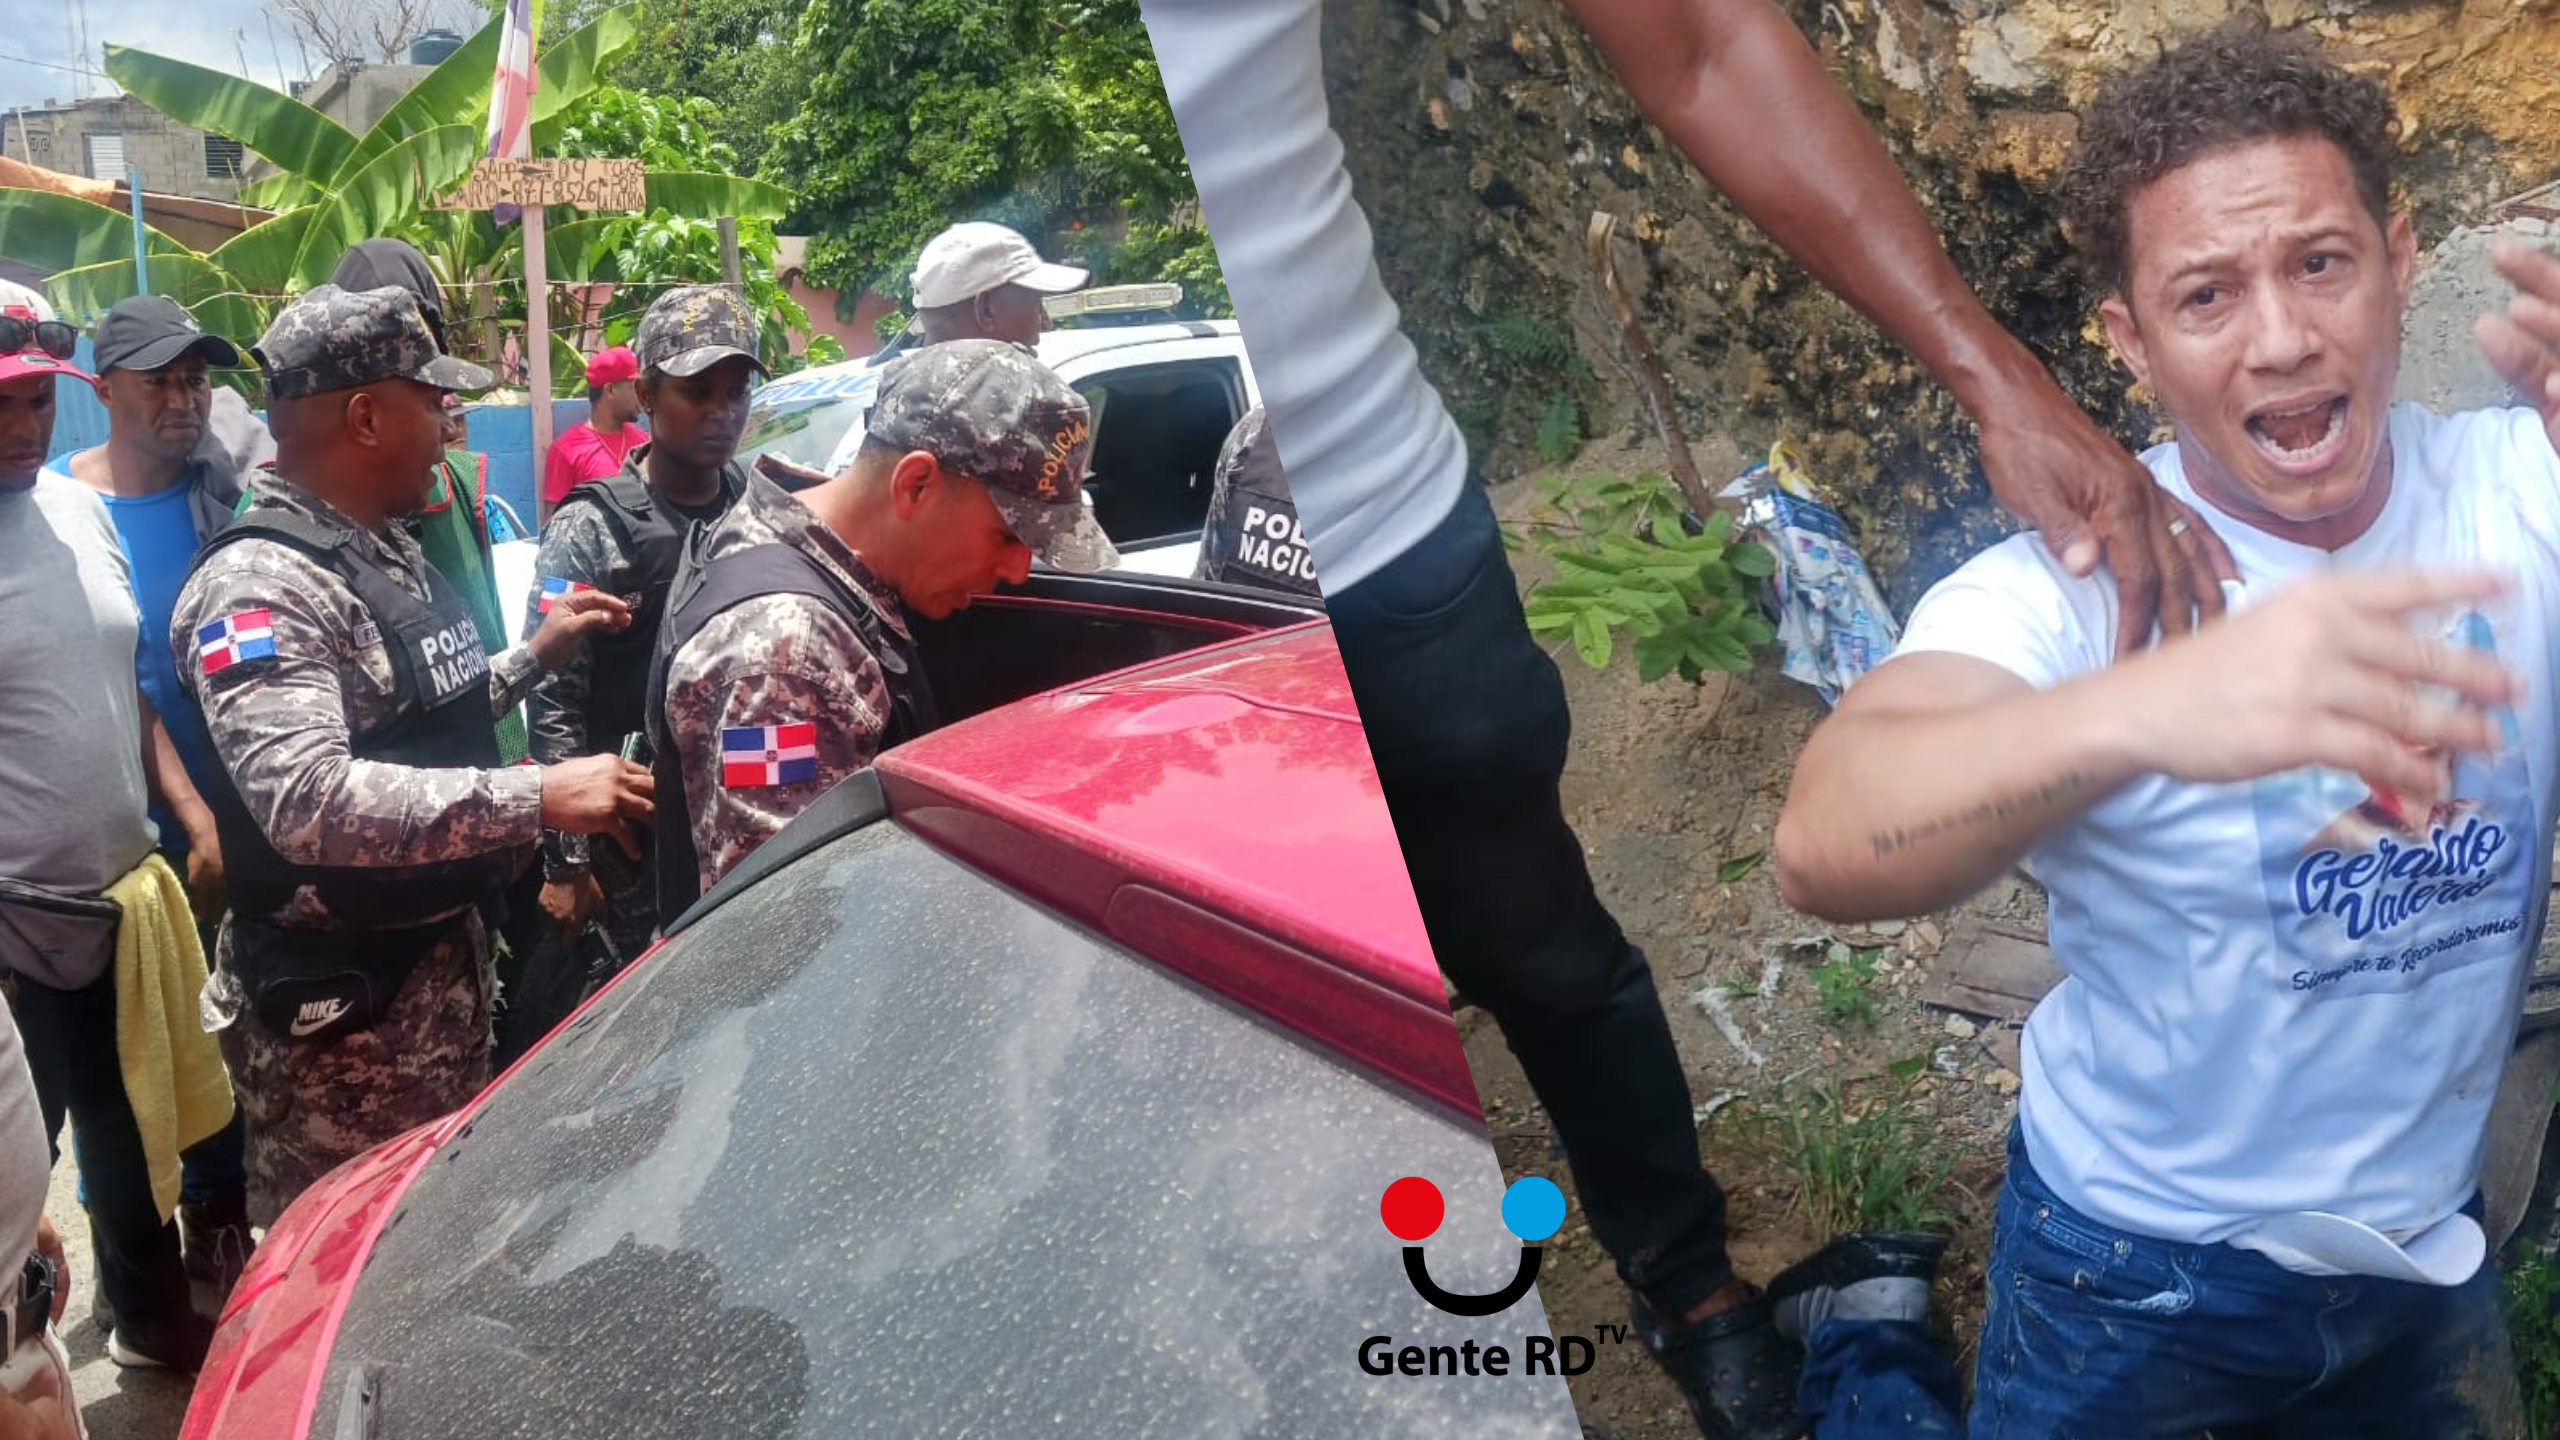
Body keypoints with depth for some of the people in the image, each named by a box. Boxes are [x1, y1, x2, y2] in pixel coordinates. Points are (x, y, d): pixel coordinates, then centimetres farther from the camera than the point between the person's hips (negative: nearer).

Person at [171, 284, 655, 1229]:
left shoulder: (393, 551, 9)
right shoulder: (260, 584, -21)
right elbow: (309, 800, -35)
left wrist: (537, 654, 13)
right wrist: (535, 797, -37)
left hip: (445, 953, 9)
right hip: (338, 997, -9)